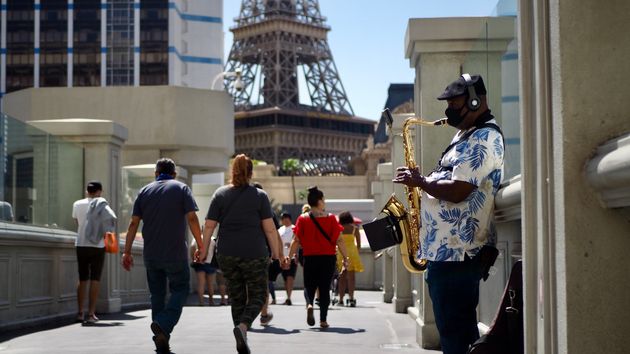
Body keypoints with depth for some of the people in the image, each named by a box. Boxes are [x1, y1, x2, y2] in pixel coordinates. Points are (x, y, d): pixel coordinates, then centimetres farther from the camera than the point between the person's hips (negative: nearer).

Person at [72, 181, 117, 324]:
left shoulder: (77, 204, 6)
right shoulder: (101, 204, -5)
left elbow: (76, 222, 14)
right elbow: (112, 218, -19)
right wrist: (106, 232, -4)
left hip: (81, 245, 4)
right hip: (97, 246, -4)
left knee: (82, 279, 14)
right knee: (95, 280, 0)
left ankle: (80, 313, 17)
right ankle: (91, 314, -4)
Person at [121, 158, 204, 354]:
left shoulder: (145, 191, 9)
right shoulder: (181, 189, 1)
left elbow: (133, 223, 3)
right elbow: (192, 218, -10)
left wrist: (127, 251, 4)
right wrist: (200, 245, -5)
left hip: (151, 255, 3)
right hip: (176, 254, -3)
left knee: (157, 295, 12)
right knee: (180, 290, 7)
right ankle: (163, 325, -17)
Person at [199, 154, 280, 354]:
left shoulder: (220, 194, 3)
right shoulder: (259, 196, -1)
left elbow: (209, 226, 0)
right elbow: (270, 228, -5)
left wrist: (204, 251, 6)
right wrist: (276, 253, 3)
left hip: (227, 255, 3)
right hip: (254, 254, -3)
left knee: (237, 297, 12)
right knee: (257, 296, 6)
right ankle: (243, 326, -21)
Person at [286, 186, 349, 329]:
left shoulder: (303, 219, -1)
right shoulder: (331, 218, -3)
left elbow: (296, 241, -5)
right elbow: (339, 240, -6)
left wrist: (289, 256, -1)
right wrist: (345, 258, 1)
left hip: (310, 258, 1)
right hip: (328, 258, -1)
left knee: (309, 286, 14)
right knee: (325, 289, 9)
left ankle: (309, 305, -16)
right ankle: (323, 320, 7)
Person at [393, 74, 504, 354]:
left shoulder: (485, 138, -13)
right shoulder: (465, 134, 20)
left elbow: (457, 191, -22)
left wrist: (419, 181, -9)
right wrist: (422, 180, 9)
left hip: (456, 251, -10)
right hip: (443, 248, 10)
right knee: (454, 329, 15)